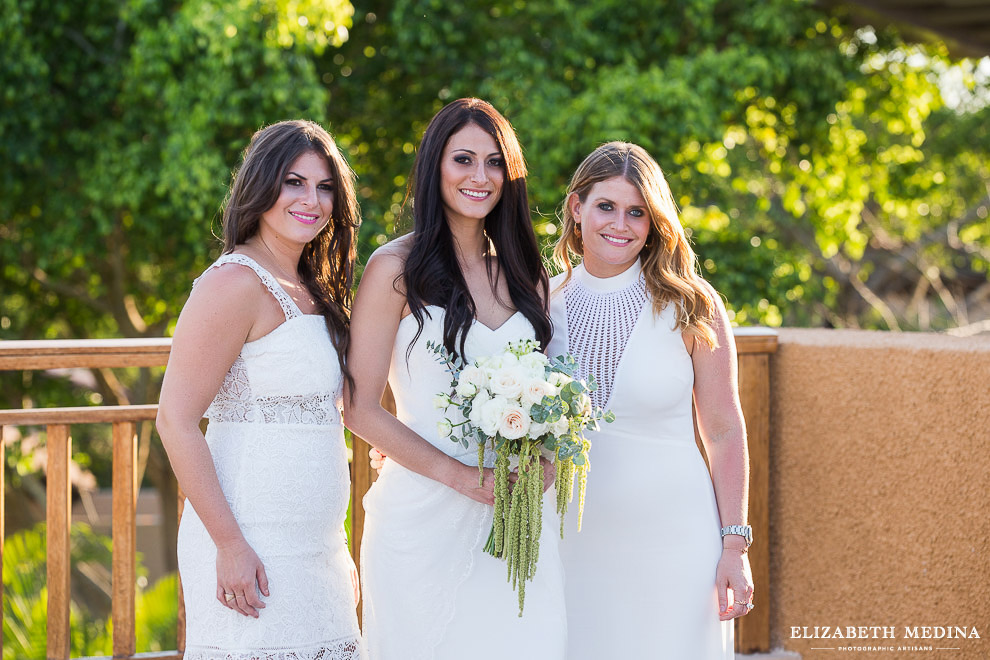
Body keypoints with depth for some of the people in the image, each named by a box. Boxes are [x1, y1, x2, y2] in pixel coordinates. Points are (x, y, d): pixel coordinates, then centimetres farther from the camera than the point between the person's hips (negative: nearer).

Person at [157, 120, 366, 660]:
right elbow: (176, 420, -16)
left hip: (315, 550, 8)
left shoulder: (311, 290, 15)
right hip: (253, 550, -8)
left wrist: (337, 551, 17)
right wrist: (229, 544, -19)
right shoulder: (235, 282, -11)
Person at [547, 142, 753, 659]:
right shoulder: (546, 302, 2)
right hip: (572, 536, 2)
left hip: (672, 536, -2)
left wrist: (734, 546, -7)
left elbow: (724, 432, -3)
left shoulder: (689, 307, -5)